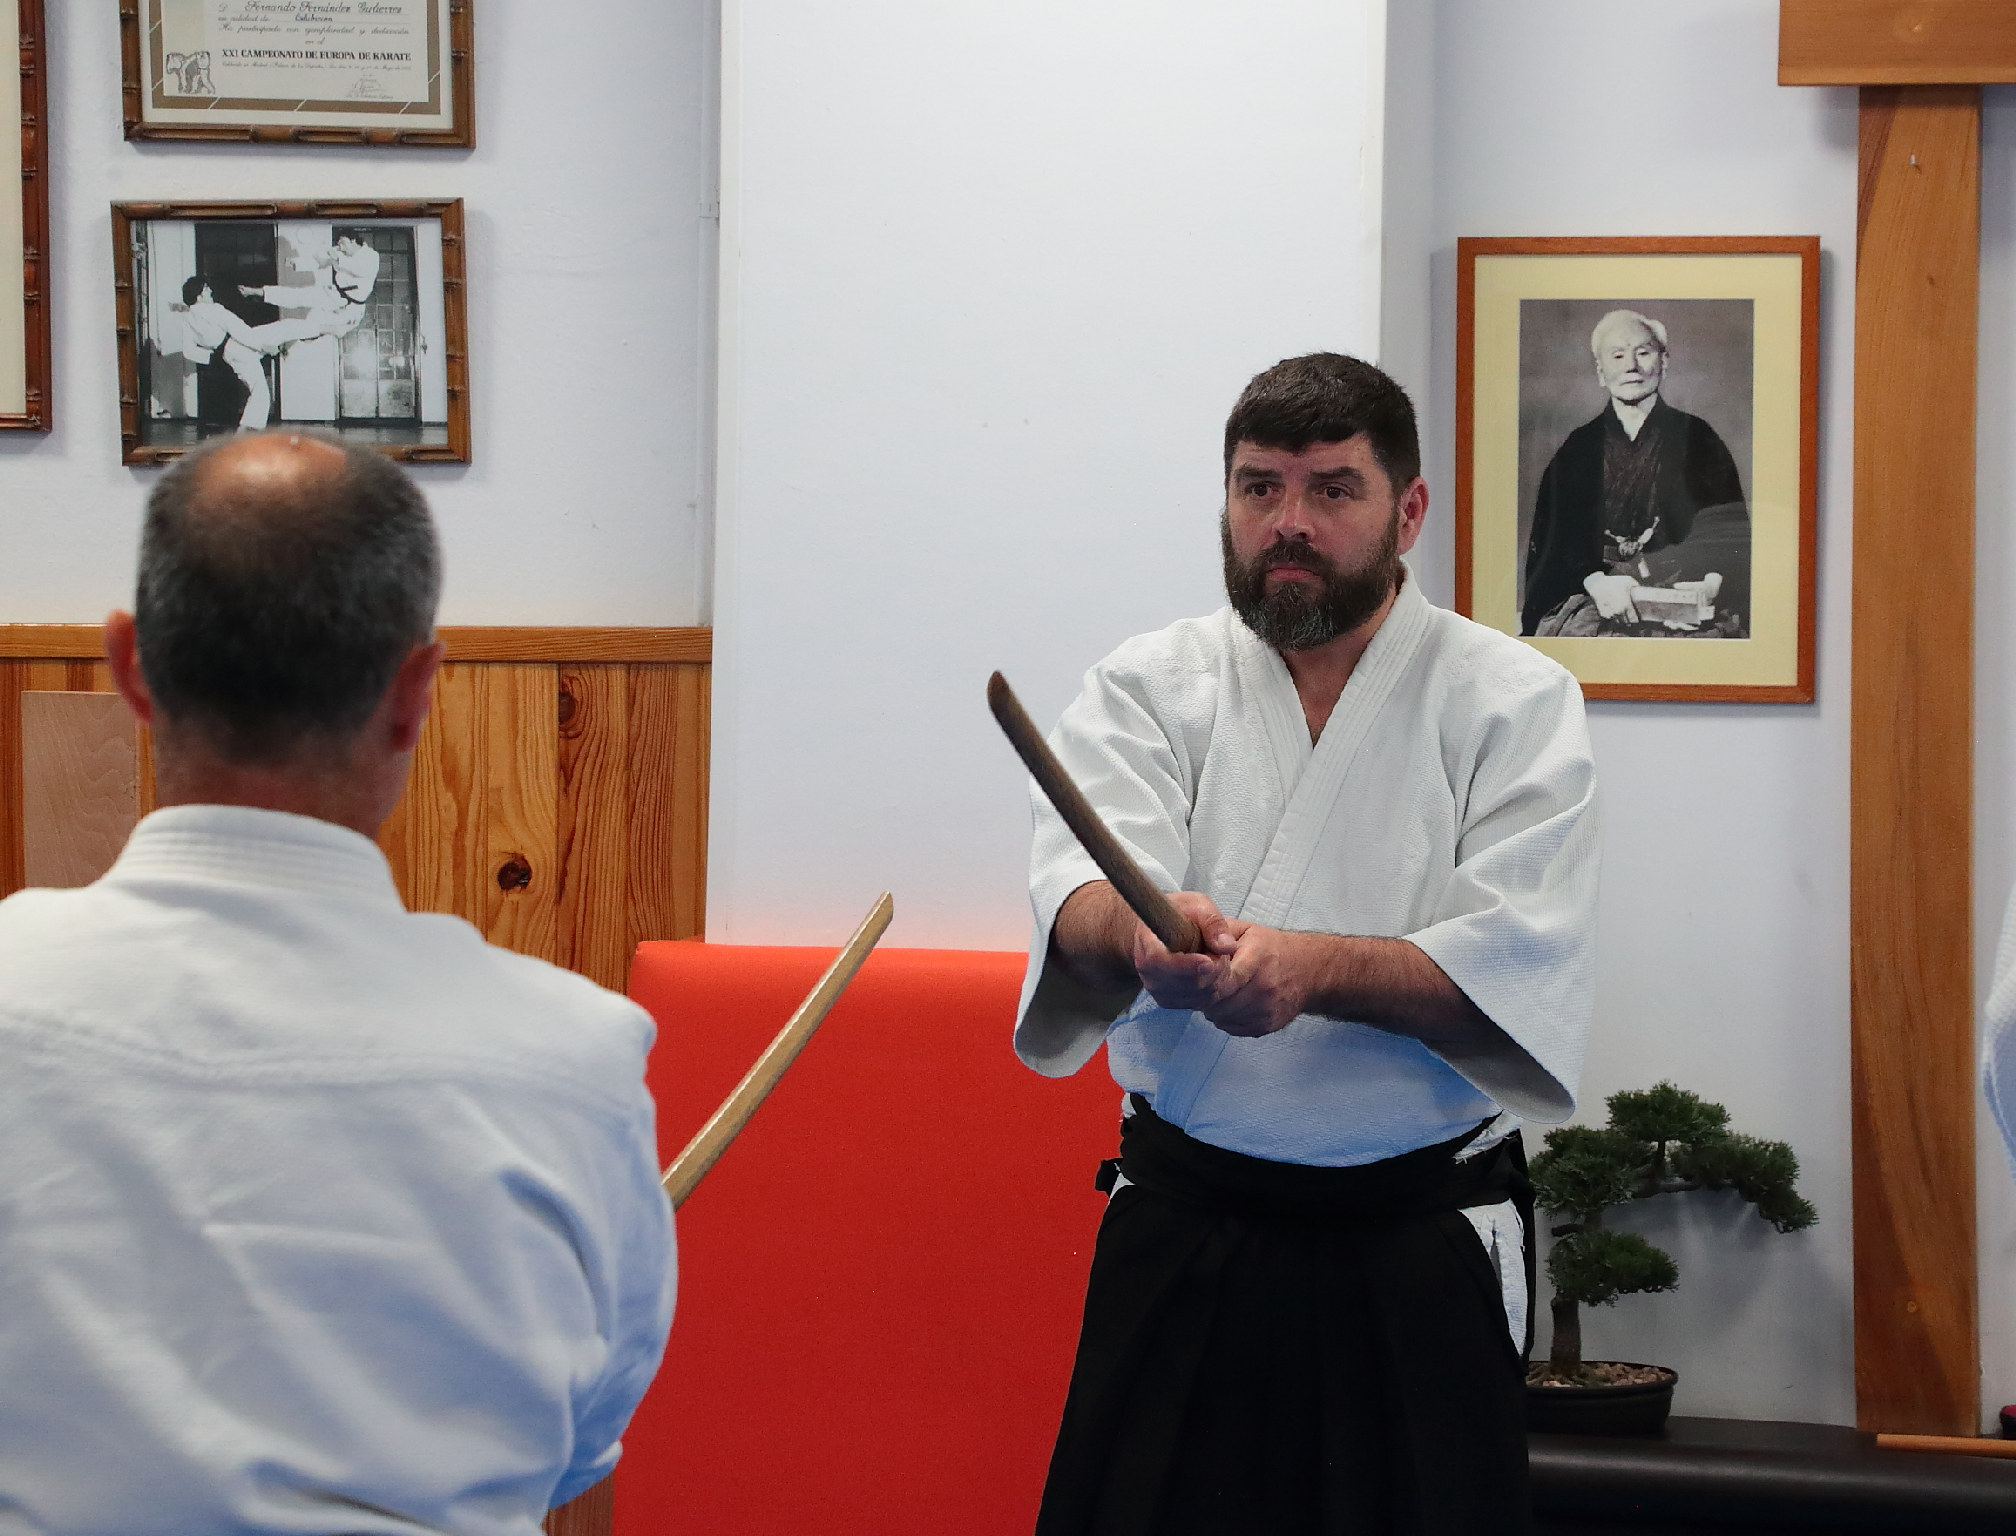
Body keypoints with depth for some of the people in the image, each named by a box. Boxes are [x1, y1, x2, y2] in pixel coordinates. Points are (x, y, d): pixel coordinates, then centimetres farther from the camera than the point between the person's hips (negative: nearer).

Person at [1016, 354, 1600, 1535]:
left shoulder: (1513, 703, -1)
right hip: (1182, 1228, 2)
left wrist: (1317, 970, -30)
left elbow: (1522, 964, -14)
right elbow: (1080, 889, -13)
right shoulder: (1151, 686, 5)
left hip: (1421, 1255, -1)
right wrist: (1136, 931, -38)